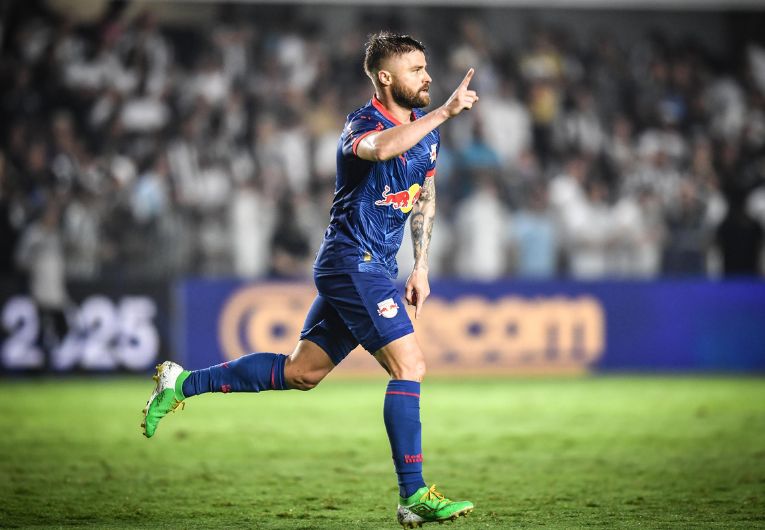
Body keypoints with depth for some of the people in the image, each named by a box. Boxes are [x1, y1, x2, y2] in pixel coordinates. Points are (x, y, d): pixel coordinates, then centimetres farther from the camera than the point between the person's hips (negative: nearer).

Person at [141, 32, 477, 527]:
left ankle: (182, 383, 23)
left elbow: (425, 199, 23)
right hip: (353, 260, -9)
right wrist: (445, 112, -45)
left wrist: (421, 267, 16)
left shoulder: (425, 127, 11)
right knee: (410, 366, -15)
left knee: (300, 372, 12)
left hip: (375, 267, 9)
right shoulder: (362, 124, -16)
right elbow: (380, 147, -43)